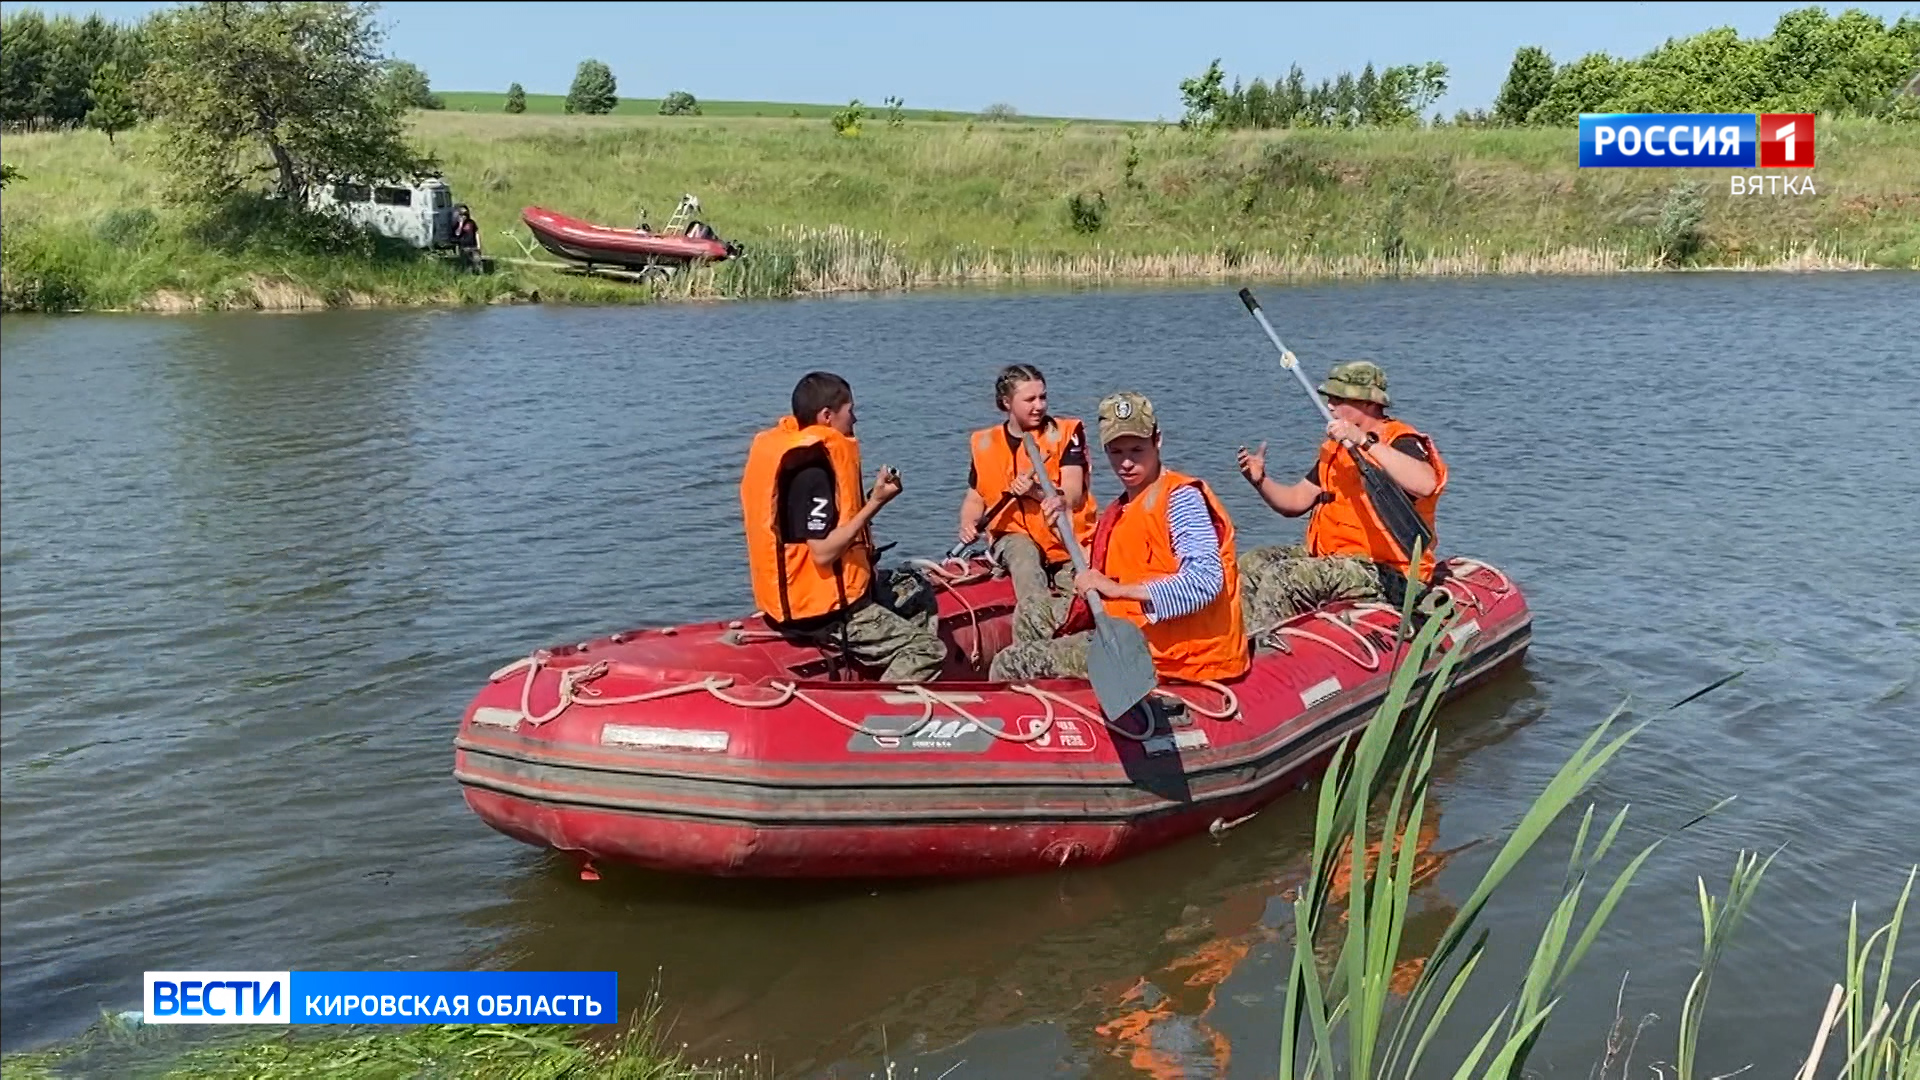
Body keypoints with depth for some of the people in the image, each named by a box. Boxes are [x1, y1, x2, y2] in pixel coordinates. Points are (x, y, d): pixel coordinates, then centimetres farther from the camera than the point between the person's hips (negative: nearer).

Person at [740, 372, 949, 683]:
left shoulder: (792, 450, 9)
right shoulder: (811, 471, -21)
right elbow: (823, 552, -25)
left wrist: (870, 500, 5)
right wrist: (874, 504, -20)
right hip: (821, 613, -10)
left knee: (918, 596, 22)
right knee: (928, 649, -10)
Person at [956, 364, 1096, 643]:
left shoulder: (1066, 432, 0)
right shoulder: (985, 443, 9)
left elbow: (1073, 497, -8)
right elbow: (975, 497, 17)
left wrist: (1037, 491, -26)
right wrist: (968, 525, -5)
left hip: (1066, 539, 0)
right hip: (1015, 536, 0)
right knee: (1023, 554, -34)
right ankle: (1043, 638, -45)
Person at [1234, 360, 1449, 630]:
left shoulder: (1401, 442, -12)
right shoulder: (1336, 447, 17)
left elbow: (1425, 485, -36)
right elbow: (1296, 501, 18)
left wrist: (1366, 442, -35)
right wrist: (1260, 481, -3)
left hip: (1385, 572, -10)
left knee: (1282, 576, -25)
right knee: (1252, 563, 0)